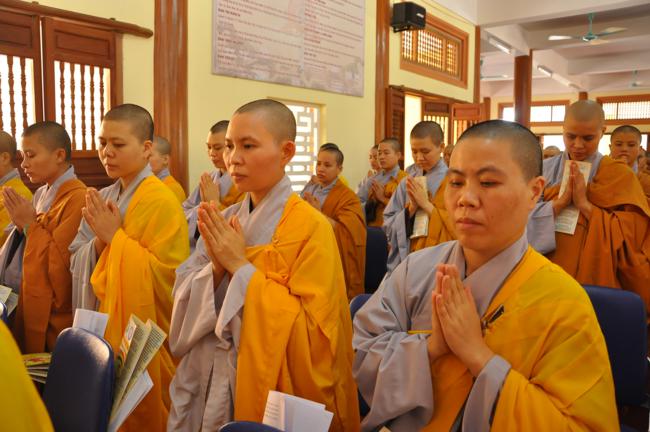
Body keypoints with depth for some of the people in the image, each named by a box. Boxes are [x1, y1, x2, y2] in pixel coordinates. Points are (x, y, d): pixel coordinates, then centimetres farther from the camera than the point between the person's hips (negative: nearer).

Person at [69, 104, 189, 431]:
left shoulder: (162, 202, -16)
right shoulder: (101, 200, 6)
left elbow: (165, 275, -20)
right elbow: (78, 265, 6)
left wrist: (116, 236, -22)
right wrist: (100, 240, -14)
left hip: (145, 334, -6)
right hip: (106, 325, 7)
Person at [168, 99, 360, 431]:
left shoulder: (311, 227, -16)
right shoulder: (221, 223, 2)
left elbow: (312, 332, -20)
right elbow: (184, 303, 2)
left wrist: (240, 265, -21)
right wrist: (216, 267, -18)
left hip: (265, 389, -5)